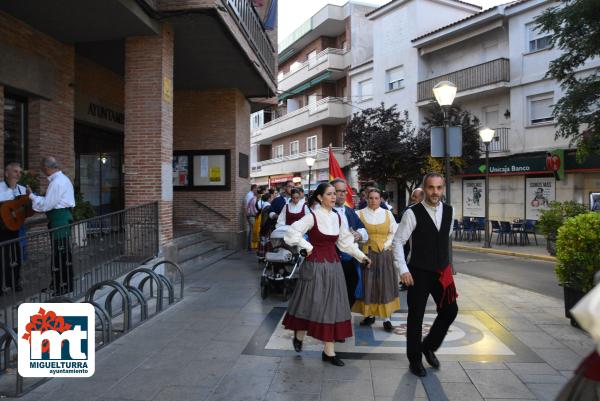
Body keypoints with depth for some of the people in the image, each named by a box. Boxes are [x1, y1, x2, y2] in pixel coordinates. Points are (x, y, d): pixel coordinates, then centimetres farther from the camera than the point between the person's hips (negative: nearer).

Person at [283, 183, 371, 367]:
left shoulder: (337, 217, 7)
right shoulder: (312, 216, -11)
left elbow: (345, 241, 15)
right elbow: (292, 232, -18)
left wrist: (361, 256, 13)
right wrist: (307, 247, -13)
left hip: (333, 265, 6)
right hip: (316, 265, -6)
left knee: (331, 306, 7)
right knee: (313, 304, 3)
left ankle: (329, 351, 17)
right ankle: (299, 336, 31)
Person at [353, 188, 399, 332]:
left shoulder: (387, 214, 7)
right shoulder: (360, 214, 1)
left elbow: (394, 232, 8)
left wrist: (386, 245, -2)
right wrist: (362, 242, -10)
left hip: (384, 254, 1)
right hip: (366, 253, -1)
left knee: (385, 285, 1)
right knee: (367, 285, 3)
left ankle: (387, 318, 5)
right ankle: (369, 315, 15)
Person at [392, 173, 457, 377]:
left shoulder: (449, 211, 2)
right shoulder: (413, 213, -14)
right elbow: (398, 241, -11)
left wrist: (446, 262, 16)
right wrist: (403, 270, -17)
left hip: (442, 272, 5)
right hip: (419, 273, -5)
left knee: (450, 310, 10)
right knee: (416, 316, 5)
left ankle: (428, 346, 34)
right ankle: (414, 360, 25)